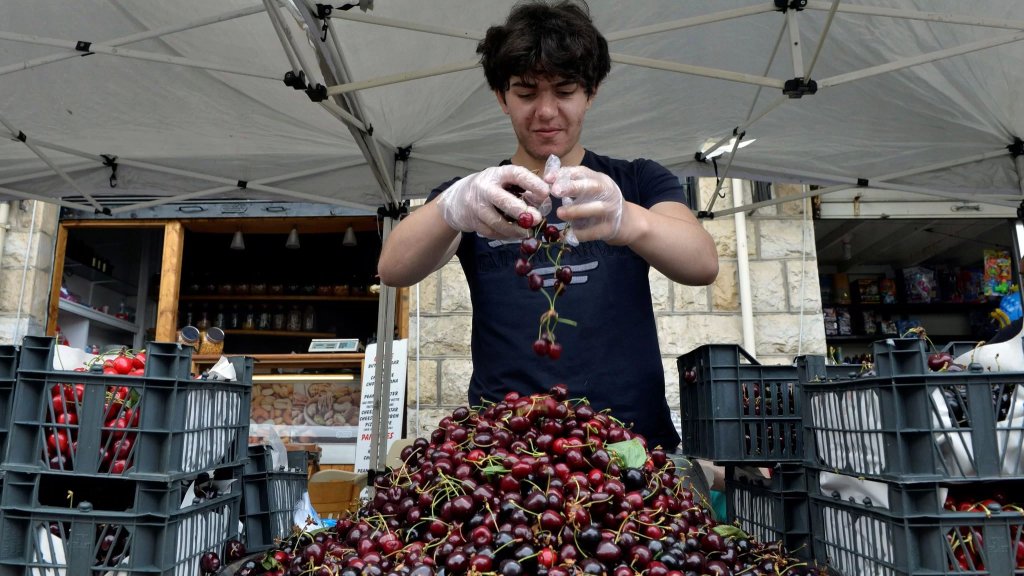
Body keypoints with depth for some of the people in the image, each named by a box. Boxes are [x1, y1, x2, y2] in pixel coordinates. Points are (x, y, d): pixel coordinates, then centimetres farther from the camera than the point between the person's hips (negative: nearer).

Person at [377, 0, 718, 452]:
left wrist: (624, 218, -27)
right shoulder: (473, 195, 12)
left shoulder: (640, 183, 11)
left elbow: (703, 264, -7)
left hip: (631, 440, 1)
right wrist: (452, 207, -26)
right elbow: (393, 270, -5)